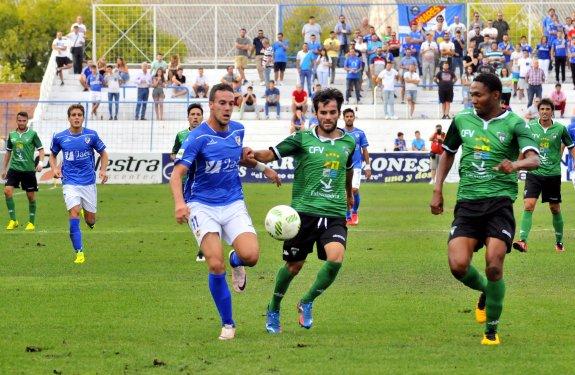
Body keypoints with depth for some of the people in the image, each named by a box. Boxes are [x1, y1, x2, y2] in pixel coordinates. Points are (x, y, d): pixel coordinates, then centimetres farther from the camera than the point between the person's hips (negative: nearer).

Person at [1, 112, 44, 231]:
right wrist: (4, 169, 17)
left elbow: (40, 149, -1)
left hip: (29, 169, -3)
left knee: (31, 196, 4)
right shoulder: (12, 135, 9)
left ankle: (31, 222, 17)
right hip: (14, 168, 3)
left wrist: (40, 162, -17)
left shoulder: (32, 134, -2)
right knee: (7, 191, -14)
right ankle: (13, 220, -7)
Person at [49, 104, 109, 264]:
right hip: (70, 182, -1)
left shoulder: (91, 135, -2)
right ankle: (79, 252, -13)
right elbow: (53, 155, 16)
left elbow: (103, 153, 11)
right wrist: (55, 169, -3)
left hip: (89, 182, 1)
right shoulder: (59, 137, 0)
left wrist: (103, 170, -5)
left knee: (90, 220, 6)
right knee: (74, 213, -19)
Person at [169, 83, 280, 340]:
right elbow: (177, 174, -21)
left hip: (233, 204, 4)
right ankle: (227, 324, -1)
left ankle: (236, 261, 19)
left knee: (251, 256, -21)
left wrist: (262, 167, 21)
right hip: (202, 206, -4)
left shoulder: (237, 130, 5)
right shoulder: (197, 138, -13)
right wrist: (179, 202, -37)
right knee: (215, 266, -18)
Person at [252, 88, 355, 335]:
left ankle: (307, 303, 2)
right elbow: (270, 154, -8)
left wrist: (349, 193, 46)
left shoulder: (348, 142, 9)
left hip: (335, 214, 2)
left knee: (335, 258, -21)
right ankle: (274, 310, 31)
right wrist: (252, 155, -30)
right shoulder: (303, 139, -2)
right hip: (304, 210, -2)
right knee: (294, 265, 5)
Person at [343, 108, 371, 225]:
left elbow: (365, 151, 7)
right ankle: (348, 218, 10)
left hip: (356, 166, -1)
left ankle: (355, 212, 11)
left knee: (354, 190, -14)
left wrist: (367, 167, 3)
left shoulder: (360, 133, 3)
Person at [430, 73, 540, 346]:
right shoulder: (462, 120, 9)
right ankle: (485, 293, 21)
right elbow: (448, 153, 25)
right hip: (467, 202, 3)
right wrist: (437, 190, 16)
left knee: (494, 267, -14)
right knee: (458, 265, -14)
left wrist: (516, 165, -39)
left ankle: (491, 330, 6)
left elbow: (534, 159, -17)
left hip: (499, 202, -3)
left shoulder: (513, 124, -3)